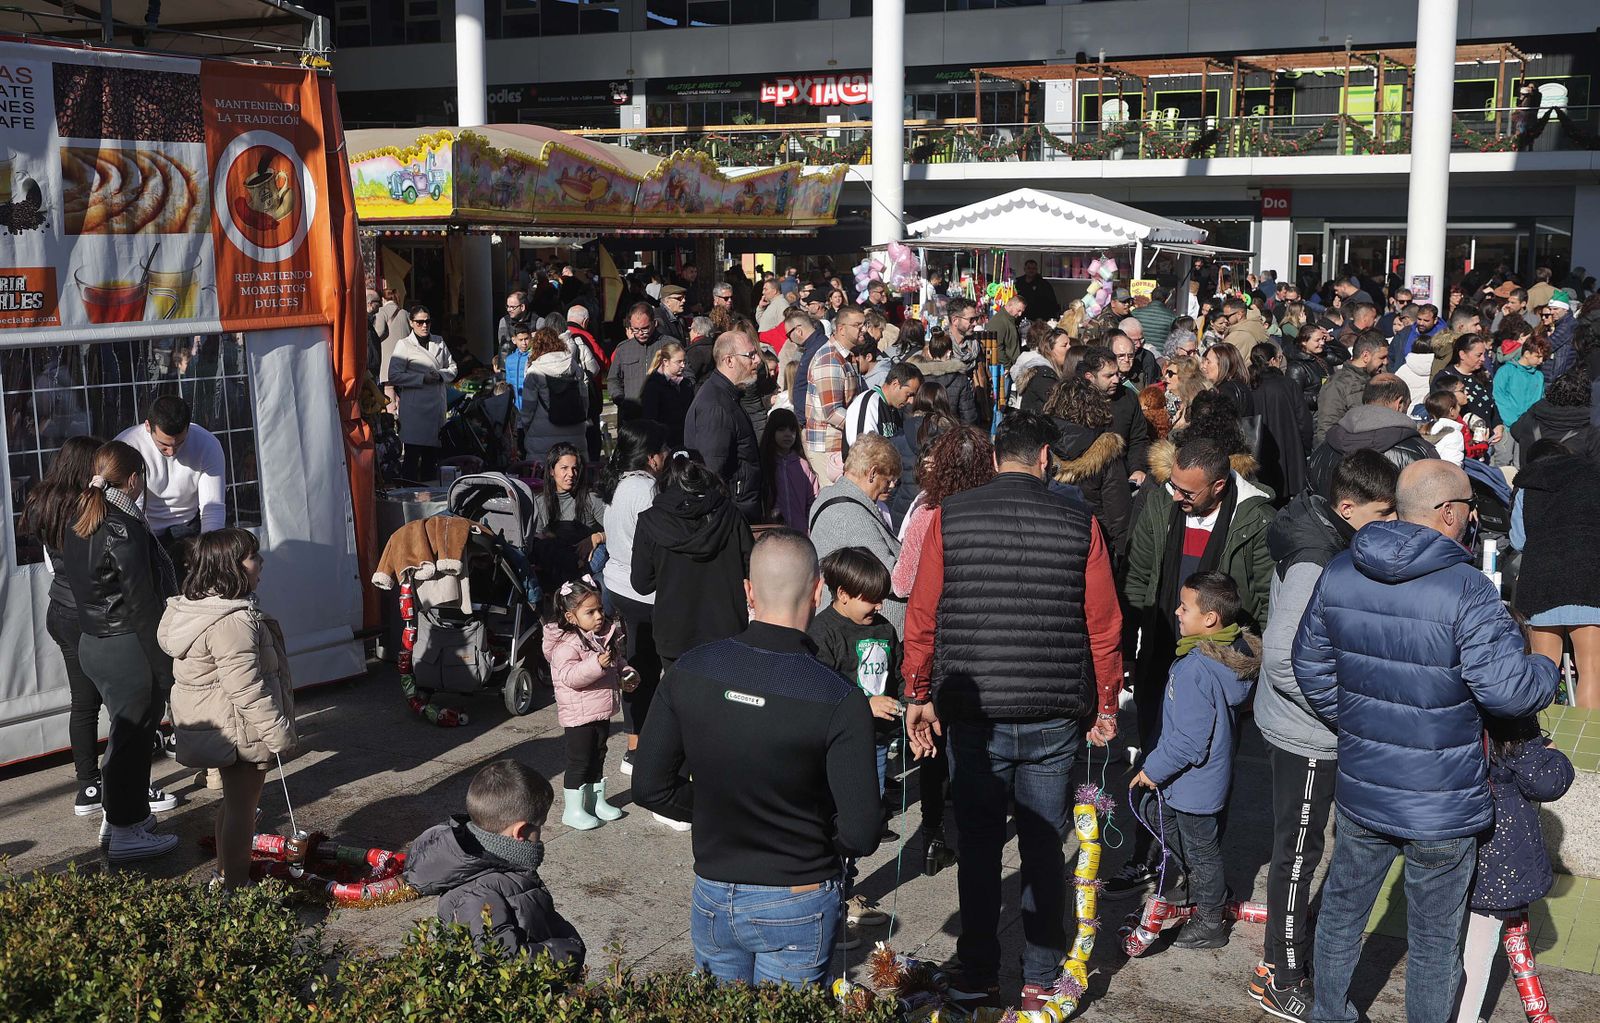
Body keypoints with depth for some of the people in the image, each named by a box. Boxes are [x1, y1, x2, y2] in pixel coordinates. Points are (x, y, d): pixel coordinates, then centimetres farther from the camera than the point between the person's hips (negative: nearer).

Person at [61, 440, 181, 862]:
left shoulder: (79, 523, 8)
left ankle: (119, 811, 34)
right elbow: (143, 605, -19)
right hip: (128, 648, -9)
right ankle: (125, 833, 8)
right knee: (132, 734, 1)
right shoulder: (124, 529, -20)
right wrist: (166, 669, -14)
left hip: (93, 642, 9)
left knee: (128, 730, 21)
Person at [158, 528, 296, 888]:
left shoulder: (196, 608, 7)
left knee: (234, 801, 23)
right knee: (242, 806, 0)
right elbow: (247, 689, -28)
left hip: (217, 727, 10)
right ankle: (237, 889, 7)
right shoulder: (232, 622, -26)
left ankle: (226, 874, 36)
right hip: (242, 731, -10)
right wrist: (279, 733, -20)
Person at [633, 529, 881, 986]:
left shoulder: (688, 673, -11)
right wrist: (808, 829, 2)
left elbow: (650, 788, -2)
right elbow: (861, 835, -19)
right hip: (797, 906, -3)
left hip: (712, 895, 3)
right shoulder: (840, 701, -22)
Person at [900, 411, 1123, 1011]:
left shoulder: (950, 516, -3)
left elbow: (922, 615, -1)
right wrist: (1106, 706, 11)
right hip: (1054, 715, 0)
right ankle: (1040, 978, 22)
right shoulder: (1079, 522, -2)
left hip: (973, 713, 0)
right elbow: (1104, 624, 0)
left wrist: (919, 695, 9)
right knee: (1044, 848, 12)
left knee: (978, 848, 12)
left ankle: (978, 978, 21)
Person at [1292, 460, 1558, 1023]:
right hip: (1441, 808, -5)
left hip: (1359, 792, 5)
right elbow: (1507, 686, -25)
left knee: (1341, 909, 24)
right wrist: (1548, 670, -3)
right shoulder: (1466, 590, -22)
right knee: (1434, 939, 13)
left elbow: (1310, 665, 8)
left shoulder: (1338, 574, -3)